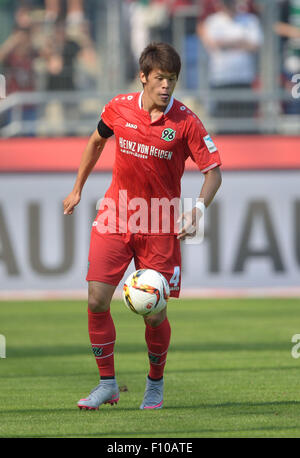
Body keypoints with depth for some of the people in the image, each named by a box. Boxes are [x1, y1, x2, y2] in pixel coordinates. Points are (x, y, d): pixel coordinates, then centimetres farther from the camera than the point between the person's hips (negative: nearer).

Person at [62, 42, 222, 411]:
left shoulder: (185, 122, -12)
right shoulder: (119, 108, -3)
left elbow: (213, 171, -9)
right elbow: (96, 141, 18)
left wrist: (198, 208, -27)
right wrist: (78, 189, 22)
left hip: (160, 227, -2)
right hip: (114, 218, 2)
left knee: (155, 315, -1)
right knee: (97, 301, -8)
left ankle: (155, 384, 24)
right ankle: (107, 384, 7)